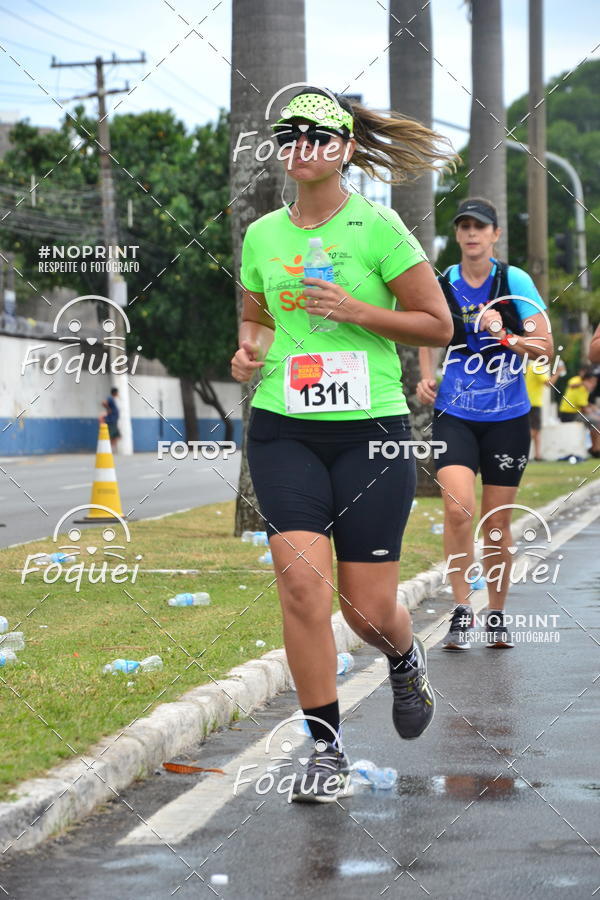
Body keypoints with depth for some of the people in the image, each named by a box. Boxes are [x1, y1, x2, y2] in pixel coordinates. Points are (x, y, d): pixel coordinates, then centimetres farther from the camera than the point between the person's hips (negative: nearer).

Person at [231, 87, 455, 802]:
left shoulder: (377, 226, -4)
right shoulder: (261, 235, 8)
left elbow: (438, 324, -1)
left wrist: (355, 310, -13)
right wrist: (250, 347, 1)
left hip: (371, 428, -2)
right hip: (283, 429, 3)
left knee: (369, 606, 1)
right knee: (304, 583, -13)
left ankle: (405, 660, 39)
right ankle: (326, 749, 0)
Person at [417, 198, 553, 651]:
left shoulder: (515, 281, -3)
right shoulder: (442, 284, 3)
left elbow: (545, 346, -4)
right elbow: (428, 338, 19)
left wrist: (504, 336, -20)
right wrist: (427, 377, 1)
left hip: (507, 415, 0)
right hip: (454, 413, 1)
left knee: (497, 522, 6)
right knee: (459, 509, -18)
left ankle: (497, 615, 22)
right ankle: (462, 610, -6)